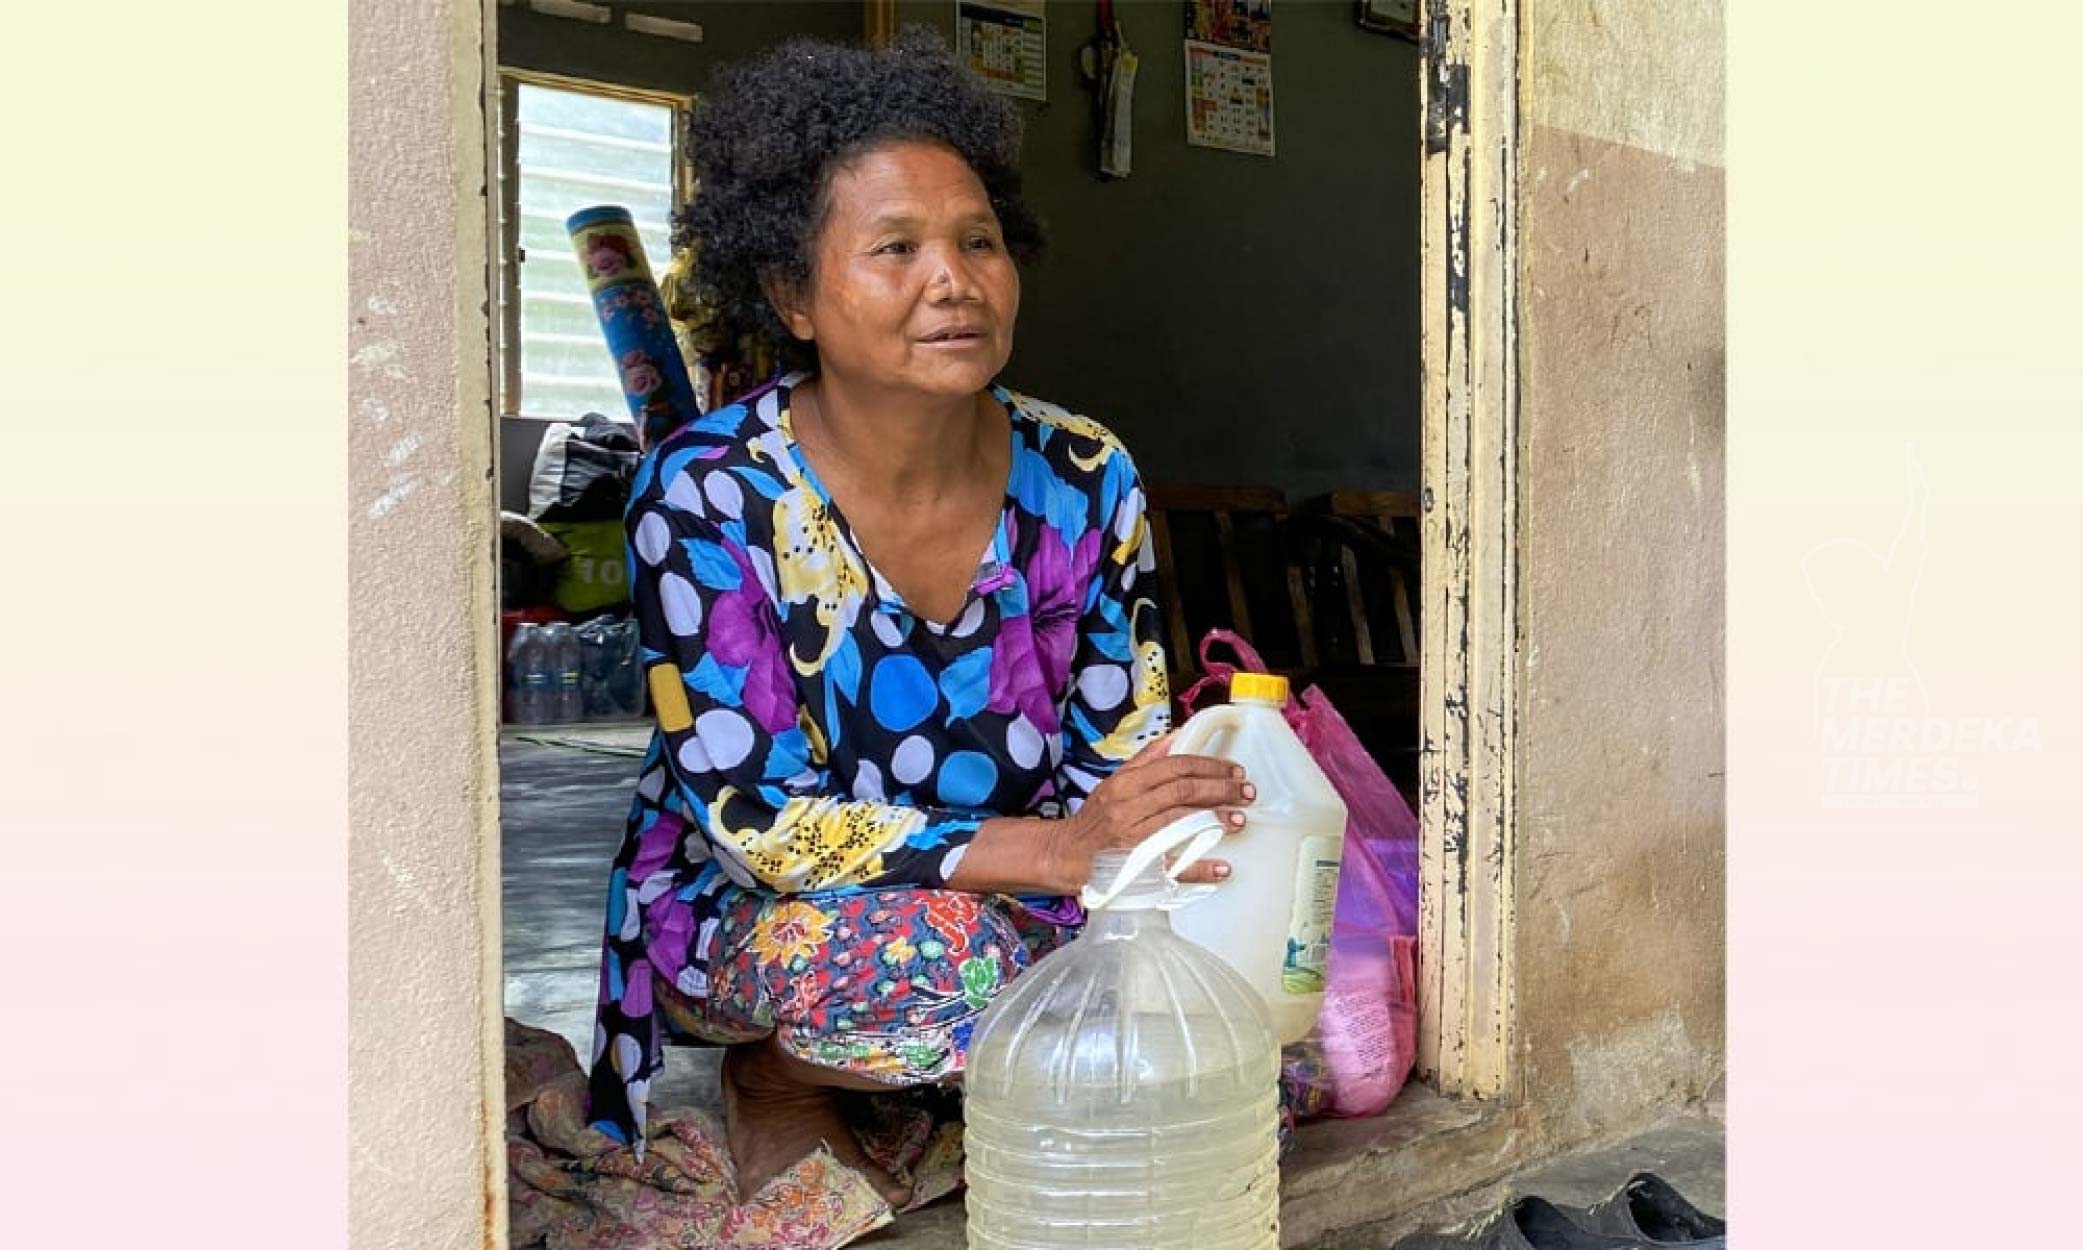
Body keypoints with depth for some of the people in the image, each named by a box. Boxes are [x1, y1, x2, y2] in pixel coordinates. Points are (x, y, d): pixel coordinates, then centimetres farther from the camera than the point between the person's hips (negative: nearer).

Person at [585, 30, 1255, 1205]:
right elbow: (753, 817, -23)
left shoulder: (1085, 481, -9)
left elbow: (1118, 765, -2)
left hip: (1013, 910, 5)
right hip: (743, 920, -4)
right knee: (941, 954, -36)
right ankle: (774, 1078, -3)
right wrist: (1054, 848, -35)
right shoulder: (708, 492, -19)